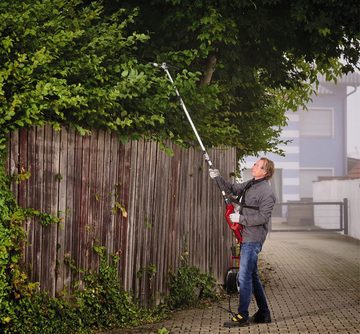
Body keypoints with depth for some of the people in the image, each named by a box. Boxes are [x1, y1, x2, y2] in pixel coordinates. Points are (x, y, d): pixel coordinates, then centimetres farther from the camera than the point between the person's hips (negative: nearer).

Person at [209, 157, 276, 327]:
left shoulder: (266, 192, -15)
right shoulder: (250, 185, 13)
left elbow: (263, 217, -20)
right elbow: (232, 189, 23)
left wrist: (242, 219, -17)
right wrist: (218, 178, 10)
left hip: (253, 238, -10)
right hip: (246, 236, 10)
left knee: (244, 276, -9)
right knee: (252, 276, 14)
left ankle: (242, 316, -3)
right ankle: (263, 313, 23)